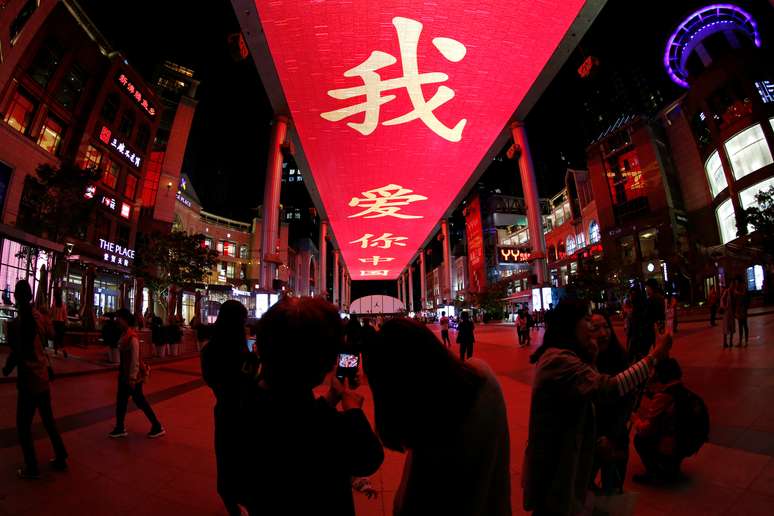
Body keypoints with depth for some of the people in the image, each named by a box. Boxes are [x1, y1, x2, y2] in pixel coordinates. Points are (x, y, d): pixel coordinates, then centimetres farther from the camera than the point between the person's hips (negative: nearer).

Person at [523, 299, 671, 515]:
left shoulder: (556, 356, 5)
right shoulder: (560, 360, -30)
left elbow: (588, 386, 11)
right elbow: (610, 387, -37)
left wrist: (591, 357, -2)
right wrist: (654, 356, -30)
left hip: (557, 453, 10)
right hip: (555, 462, -10)